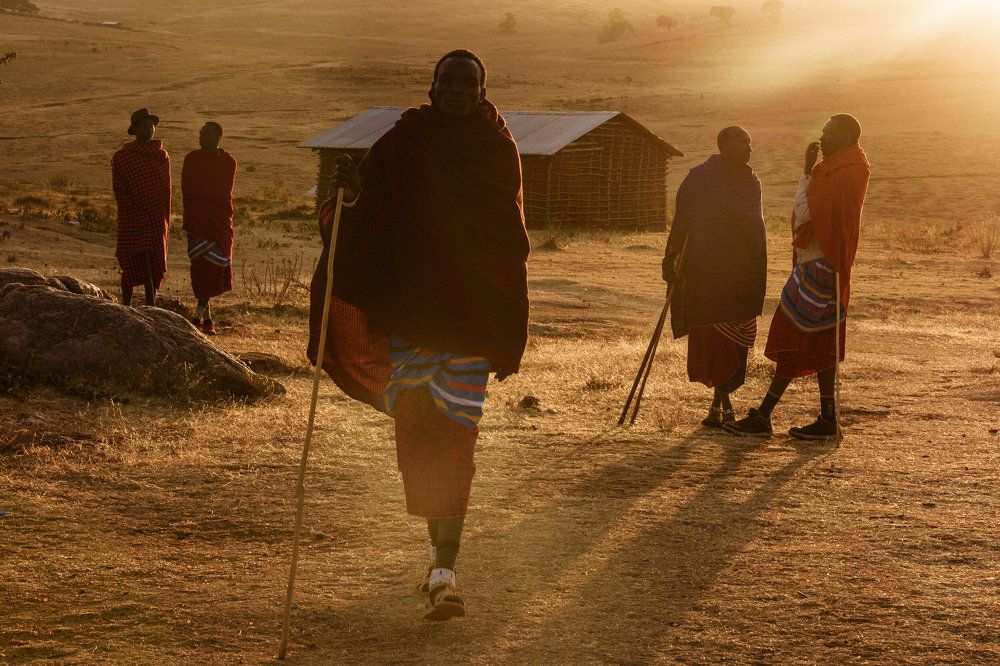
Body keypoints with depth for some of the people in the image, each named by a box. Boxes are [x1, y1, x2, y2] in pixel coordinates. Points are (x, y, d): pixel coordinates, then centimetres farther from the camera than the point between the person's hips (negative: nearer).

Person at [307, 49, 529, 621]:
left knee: (456, 435, -10)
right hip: (407, 310, 2)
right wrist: (351, 191, -24)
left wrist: (512, 330, 2)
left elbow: (512, 245, 7)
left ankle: (445, 568, -13)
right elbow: (366, 222, -1)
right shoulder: (399, 146, 4)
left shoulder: (500, 152, 5)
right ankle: (443, 546, 26)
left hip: (473, 315, -1)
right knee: (415, 429, 6)